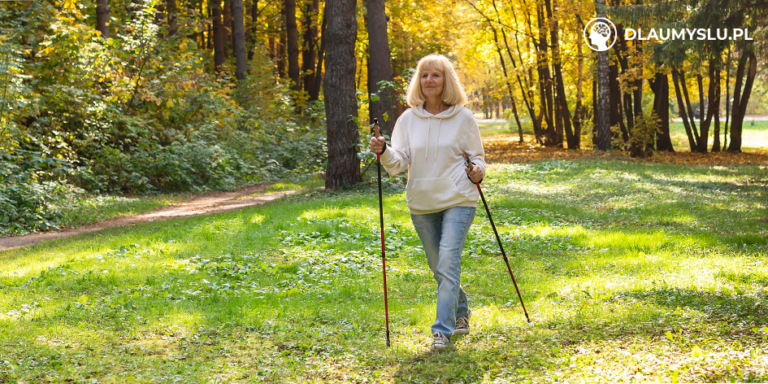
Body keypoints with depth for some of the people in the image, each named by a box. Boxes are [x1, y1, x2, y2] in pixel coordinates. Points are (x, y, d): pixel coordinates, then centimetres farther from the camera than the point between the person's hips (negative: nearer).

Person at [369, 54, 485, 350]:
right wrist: (384, 152, -24)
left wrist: (477, 171, -14)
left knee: (448, 263, -15)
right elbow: (399, 162, -3)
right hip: (421, 203, 3)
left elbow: (477, 156, 8)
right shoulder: (409, 119, 3)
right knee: (438, 267, 14)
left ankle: (442, 331, -12)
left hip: (458, 201, -3)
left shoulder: (463, 118, -2)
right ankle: (461, 312, 38)